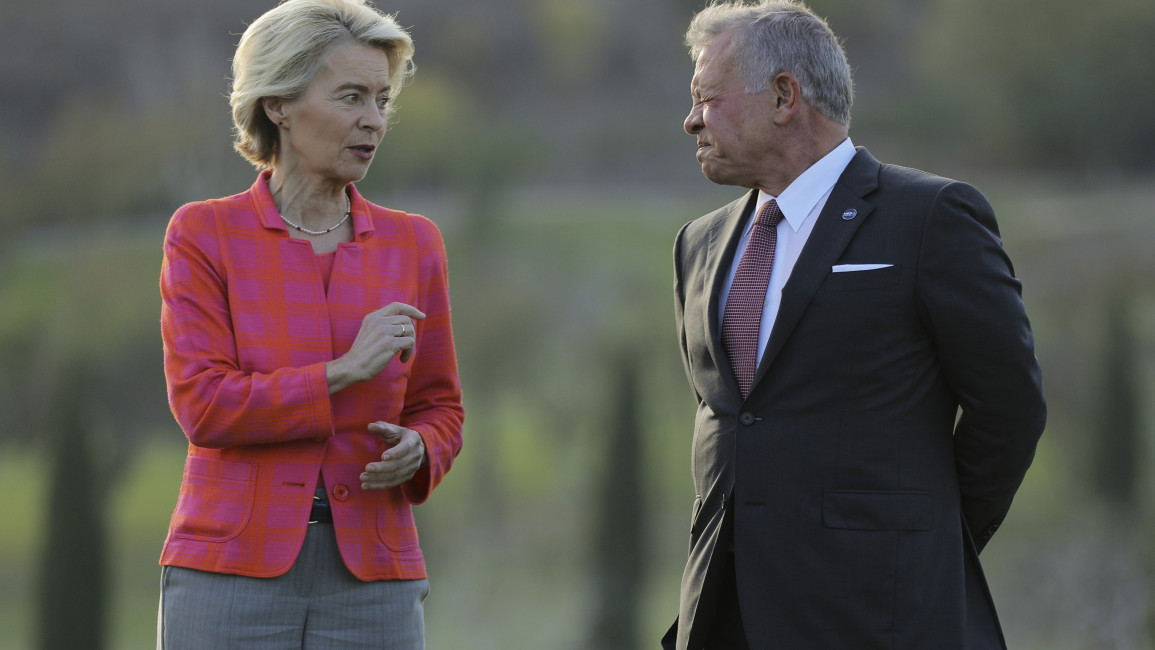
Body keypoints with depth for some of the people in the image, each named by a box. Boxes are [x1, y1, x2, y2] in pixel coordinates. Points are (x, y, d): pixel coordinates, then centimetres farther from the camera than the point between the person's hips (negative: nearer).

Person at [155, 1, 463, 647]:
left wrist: (415, 451, -7)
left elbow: (439, 408, 16)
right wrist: (344, 372, -13)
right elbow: (204, 406, -7)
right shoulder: (205, 234, 1)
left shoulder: (412, 243, 9)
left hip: (372, 577, 2)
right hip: (235, 568, -2)